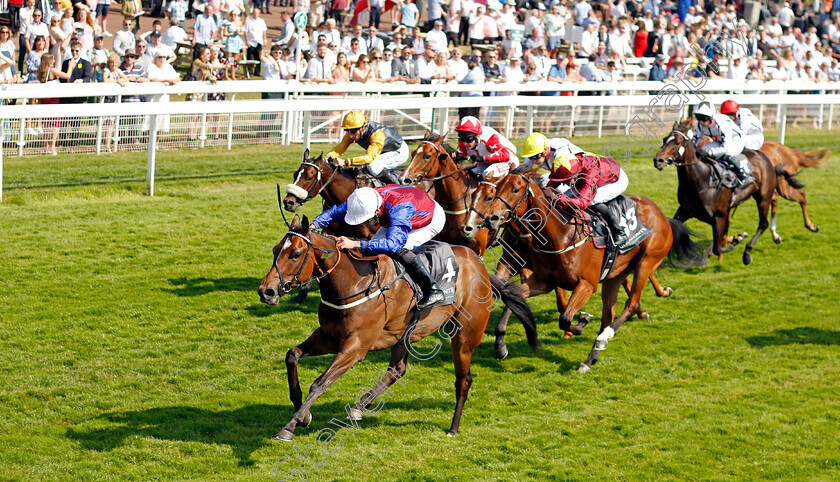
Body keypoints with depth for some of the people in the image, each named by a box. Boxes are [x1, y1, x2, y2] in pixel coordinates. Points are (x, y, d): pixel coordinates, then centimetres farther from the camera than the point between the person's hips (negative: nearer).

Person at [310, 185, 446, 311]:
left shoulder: (399, 209, -46)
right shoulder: (364, 199, -26)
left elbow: (394, 243, -57)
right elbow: (335, 212, -13)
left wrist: (355, 244, -64)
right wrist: (313, 226, -31)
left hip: (433, 219, -7)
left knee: (399, 248, -29)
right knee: (372, 248, -5)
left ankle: (434, 291, -19)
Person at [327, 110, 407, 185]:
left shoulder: (377, 134, -39)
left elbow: (370, 157, -46)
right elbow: (341, 147, -19)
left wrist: (345, 162, -54)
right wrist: (329, 156, -40)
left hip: (400, 153, -8)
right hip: (384, 152, 8)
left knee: (372, 165, -29)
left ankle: (395, 184, -10)